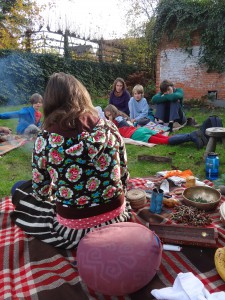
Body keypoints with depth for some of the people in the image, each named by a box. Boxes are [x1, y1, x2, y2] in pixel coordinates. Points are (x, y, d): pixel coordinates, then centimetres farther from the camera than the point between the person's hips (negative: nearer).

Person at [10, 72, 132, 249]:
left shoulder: (45, 139, -14)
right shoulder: (108, 128, -8)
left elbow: (41, 192, -5)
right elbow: (123, 176, 0)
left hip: (74, 229, -4)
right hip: (116, 218, 5)